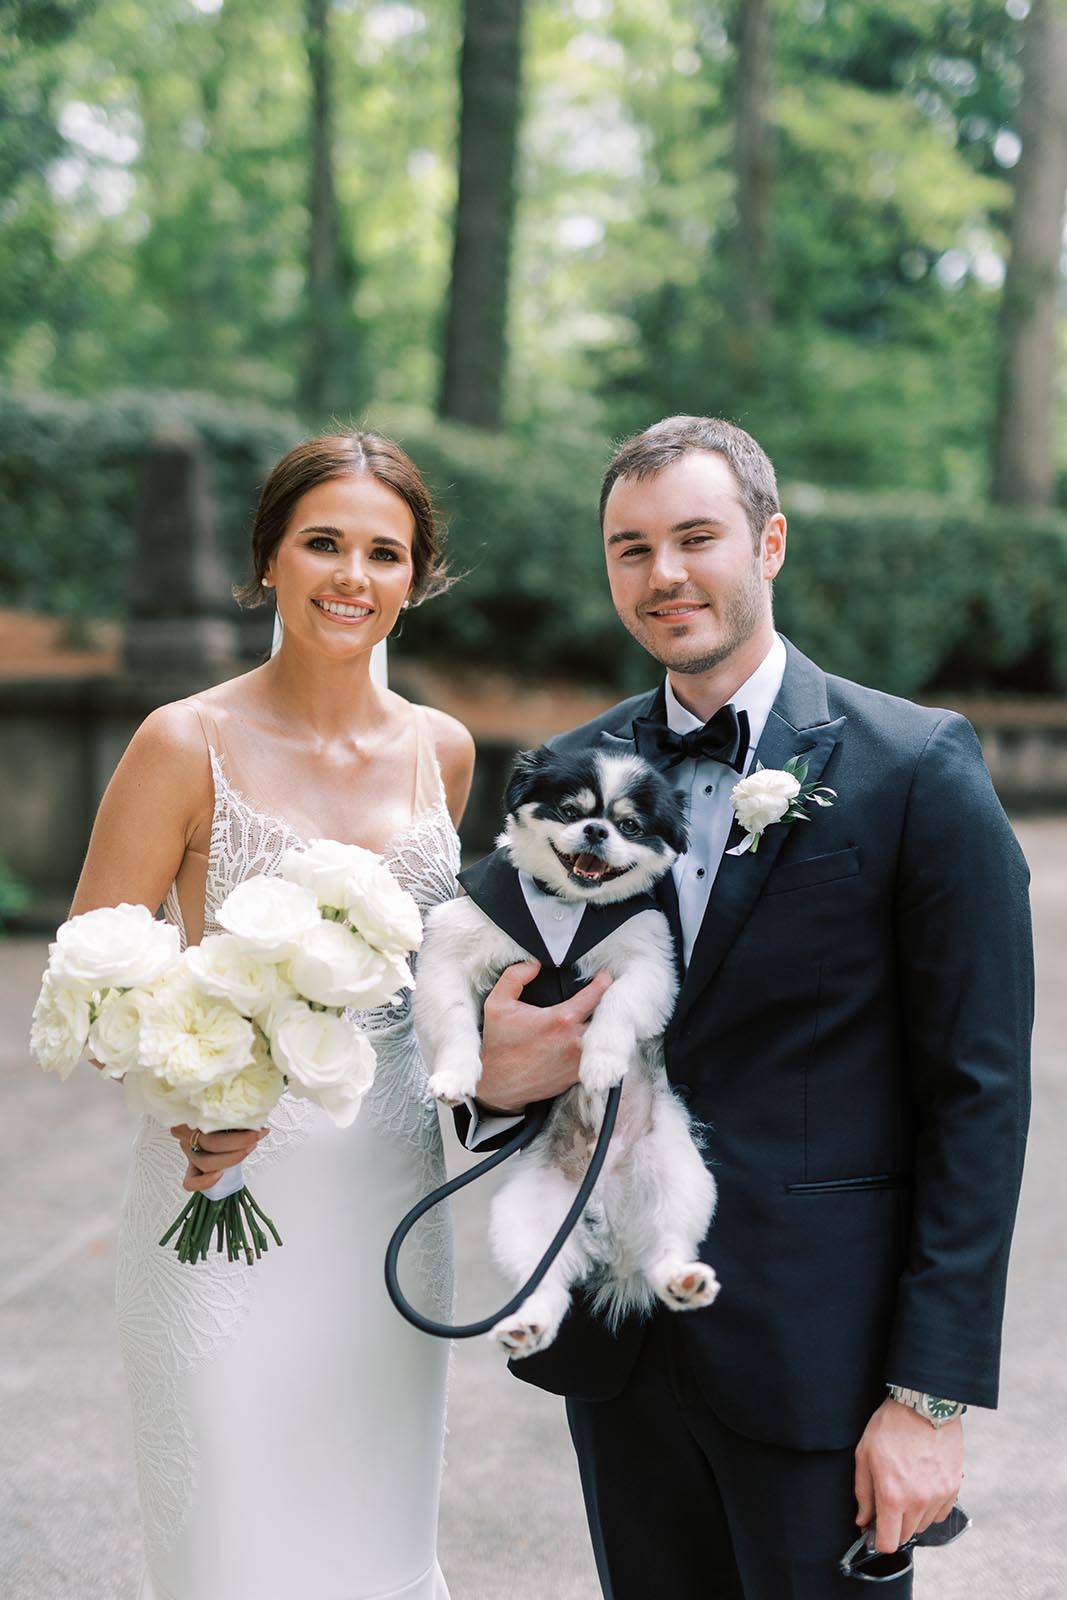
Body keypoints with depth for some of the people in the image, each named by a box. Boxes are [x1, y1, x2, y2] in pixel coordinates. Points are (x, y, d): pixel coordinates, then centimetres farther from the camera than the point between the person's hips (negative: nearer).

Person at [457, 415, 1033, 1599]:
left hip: (819, 1355, -4)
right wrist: (493, 1077, -11)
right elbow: (514, 1034, 13)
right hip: (618, 1348, 4)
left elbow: (979, 1092, -10)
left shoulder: (917, 768, -8)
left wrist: (932, 1396, -13)